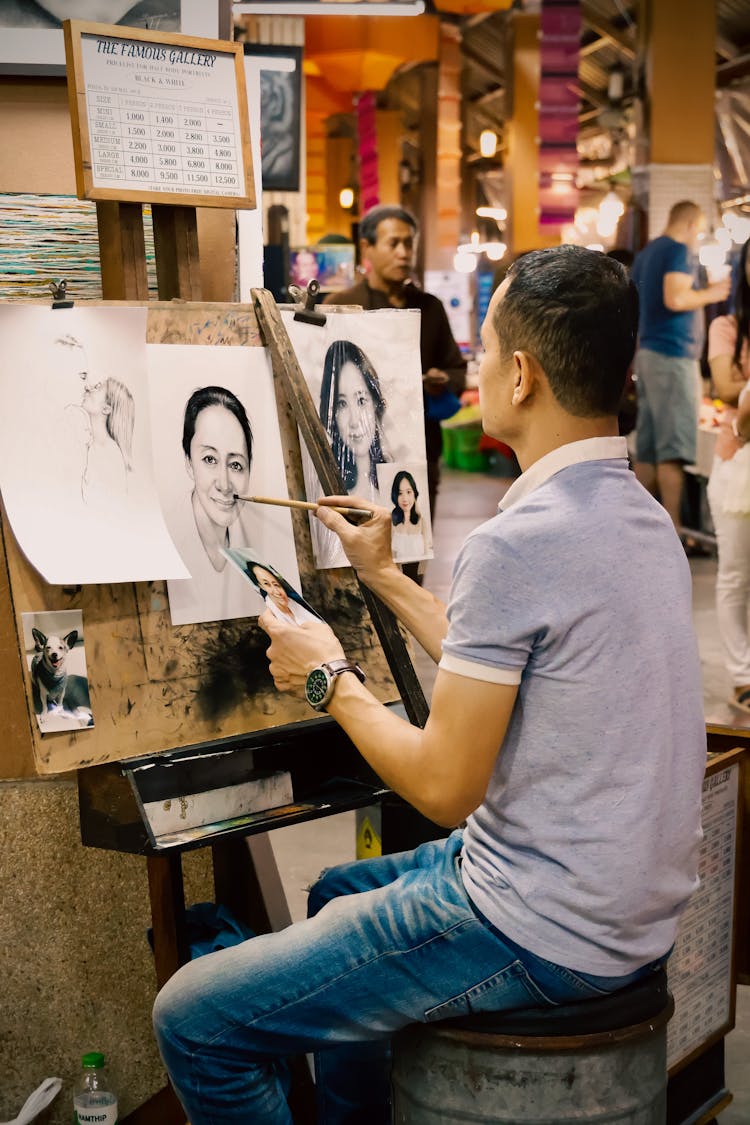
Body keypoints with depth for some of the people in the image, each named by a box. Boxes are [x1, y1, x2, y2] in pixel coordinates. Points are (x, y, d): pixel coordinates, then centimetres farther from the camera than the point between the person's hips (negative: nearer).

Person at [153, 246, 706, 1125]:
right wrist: (384, 577, 21)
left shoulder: (515, 544, -24)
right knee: (338, 895, 32)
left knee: (193, 1020, -4)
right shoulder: (643, 514, 6)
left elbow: (444, 786, -20)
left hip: (544, 934, -10)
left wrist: (331, 681, -5)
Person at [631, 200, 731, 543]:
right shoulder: (679, 251, -8)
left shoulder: (645, 254, 20)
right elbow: (675, 299, -22)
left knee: (647, 447, 8)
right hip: (673, 354, -9)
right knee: (674, 448, -9)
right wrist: (709, 294, -7)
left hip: (646, 352, 9)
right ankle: (672, 531, -10)